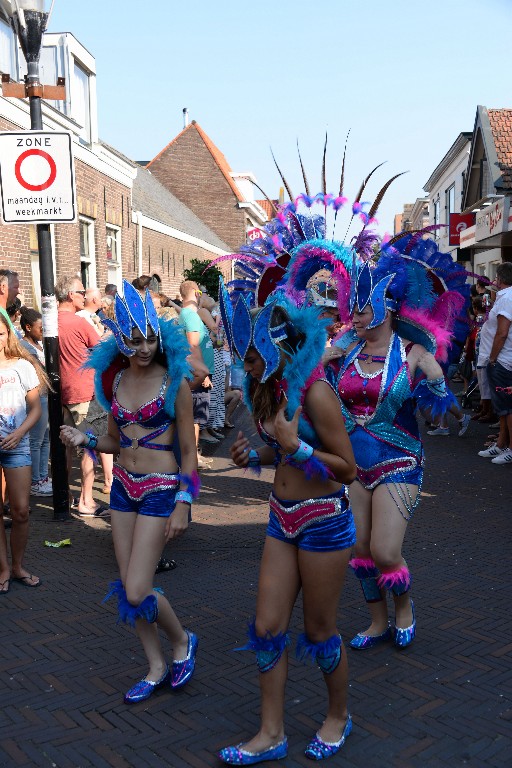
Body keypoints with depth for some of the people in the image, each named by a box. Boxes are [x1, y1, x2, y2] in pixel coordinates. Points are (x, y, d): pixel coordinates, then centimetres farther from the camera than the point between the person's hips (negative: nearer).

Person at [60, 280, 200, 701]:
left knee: (137, 592, -8)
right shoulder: (115, 380, 5)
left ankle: (183, 641, 20)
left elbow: (189, 450, -8)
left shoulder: (174, 383, -10)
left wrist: (183, 503, -13)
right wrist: (84, 439, -3)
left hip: (161, 490, -6)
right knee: (128, 589, 9)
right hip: (124, 487, 6)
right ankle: (157, 668, 27)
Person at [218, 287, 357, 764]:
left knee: (319, 631, 10)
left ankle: (338, 716, 36)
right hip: (283, 518, 7)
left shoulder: (313, 390, -21)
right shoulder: (266, 387, 3)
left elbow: (347, 468, -17)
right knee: (267, 627, 9)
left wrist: (295, 446, -28)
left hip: (323, 521, -7)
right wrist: (253, 455, -2)